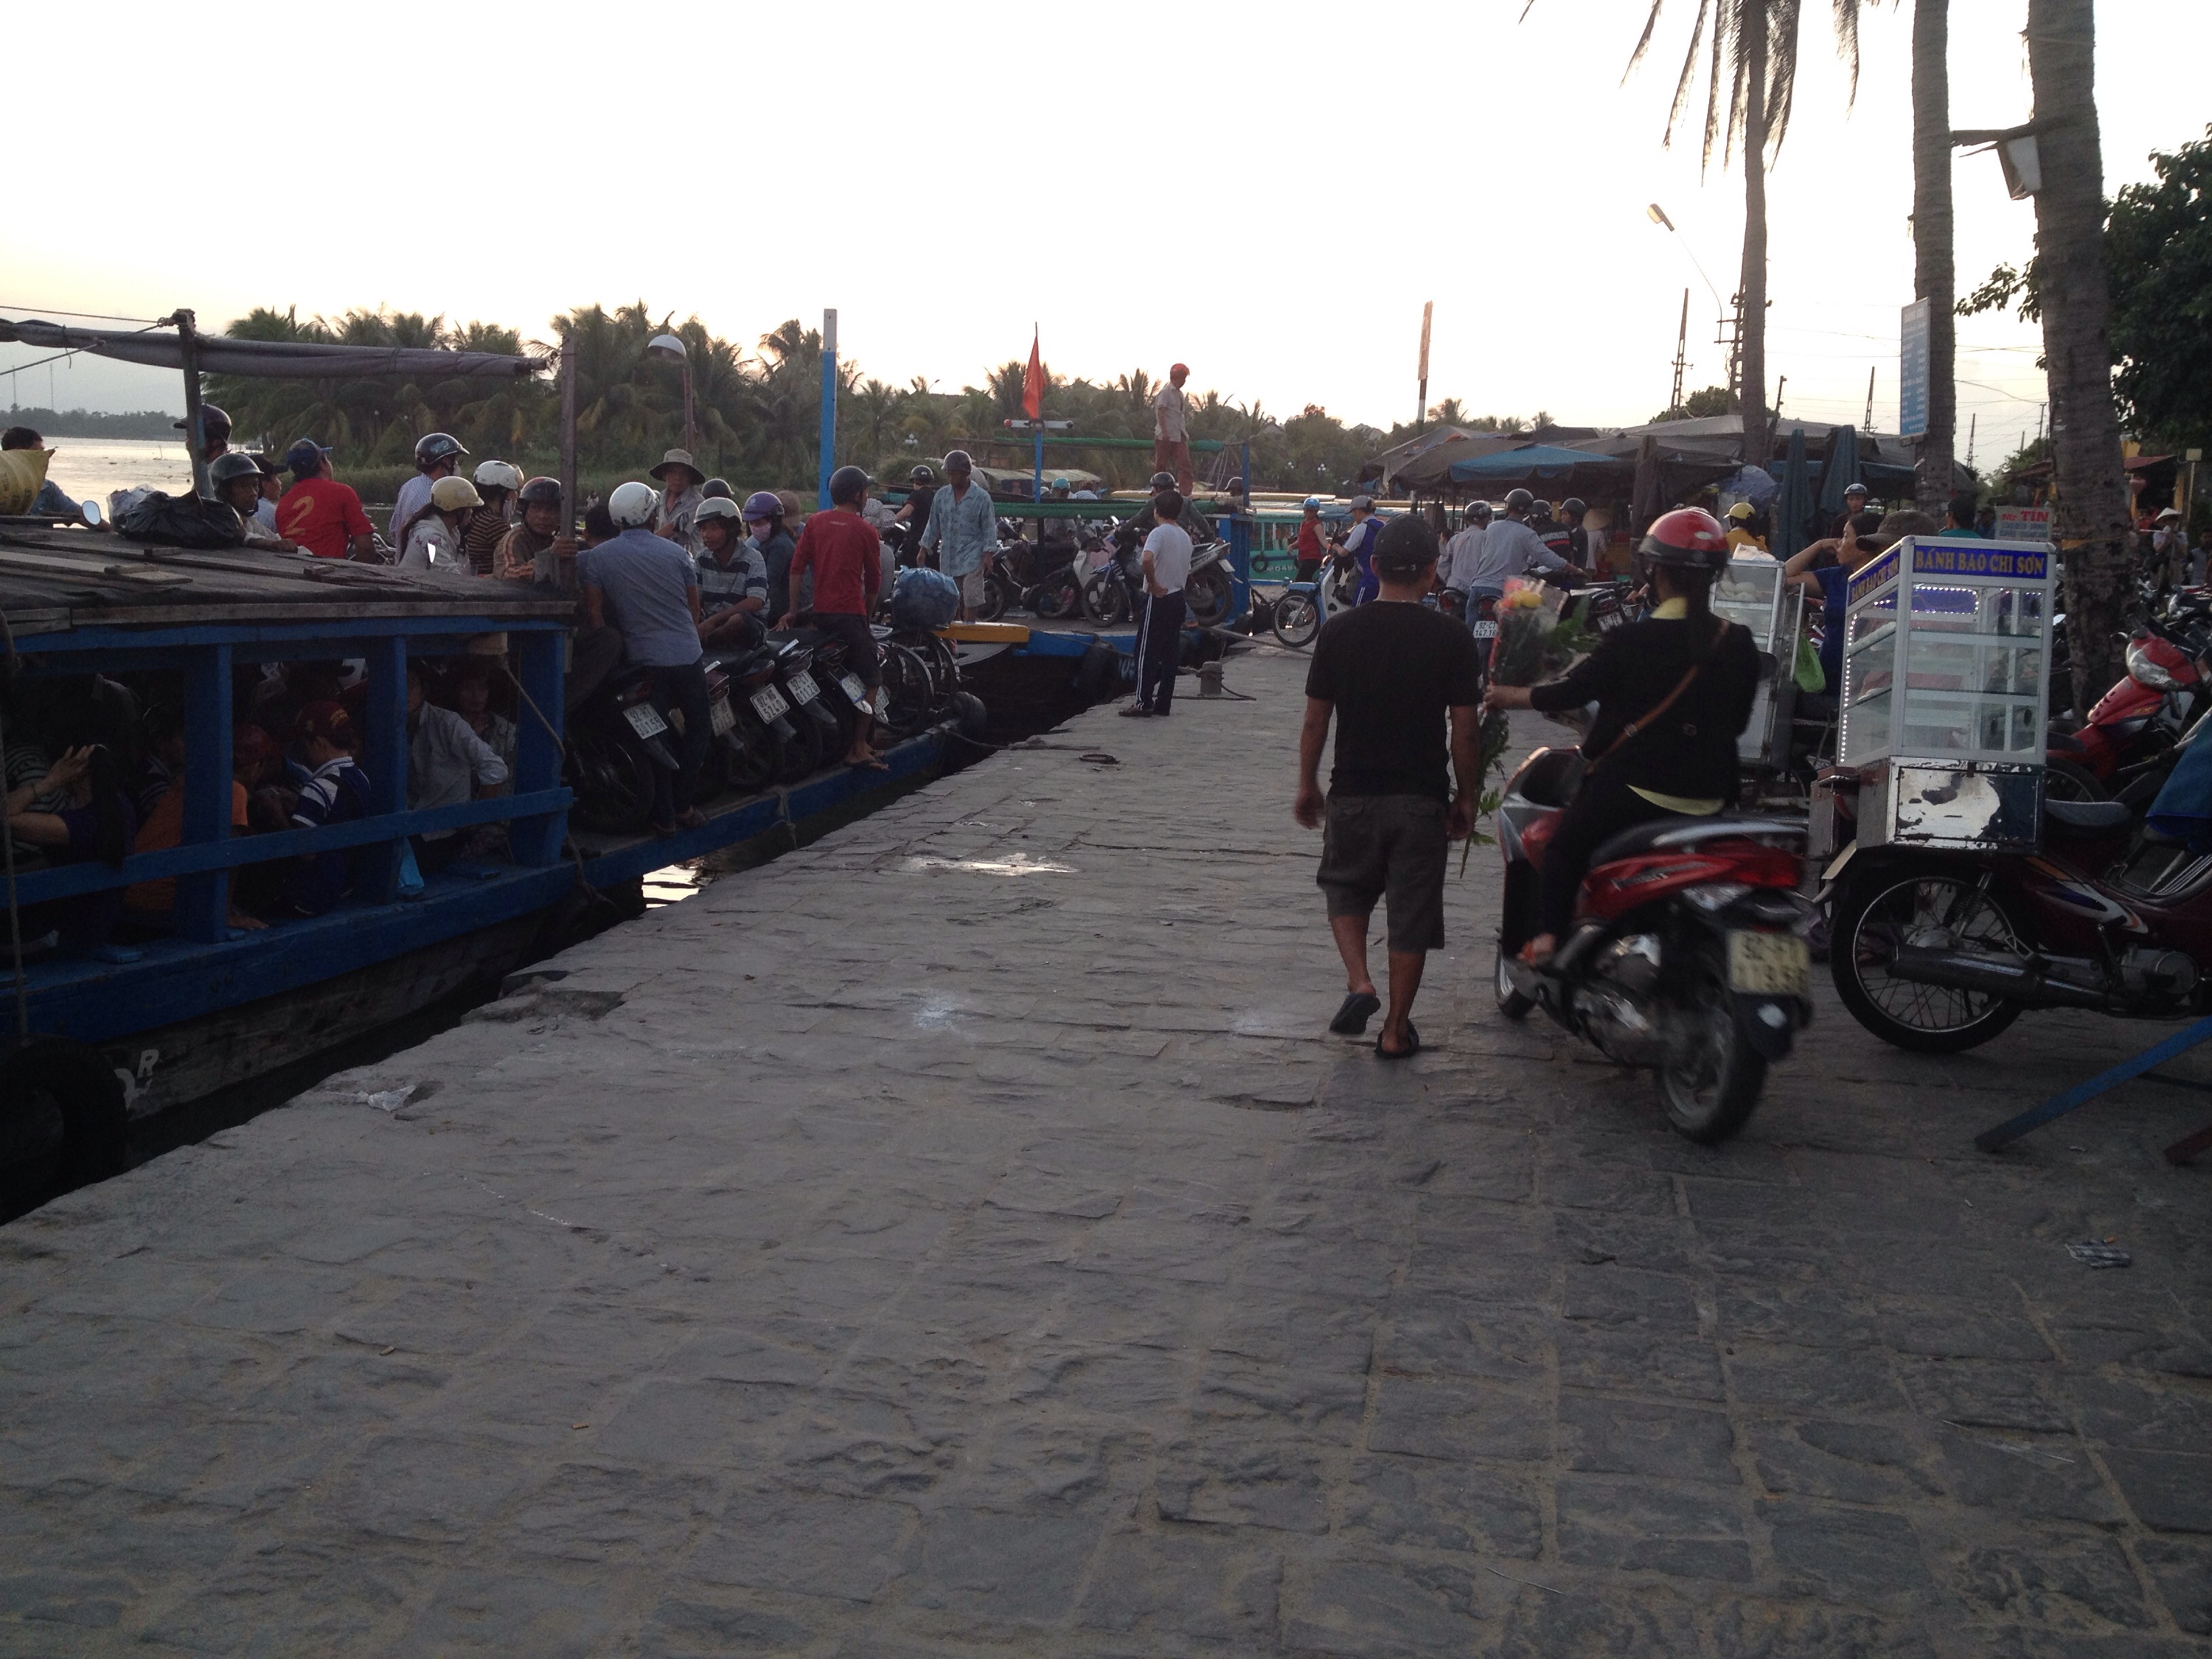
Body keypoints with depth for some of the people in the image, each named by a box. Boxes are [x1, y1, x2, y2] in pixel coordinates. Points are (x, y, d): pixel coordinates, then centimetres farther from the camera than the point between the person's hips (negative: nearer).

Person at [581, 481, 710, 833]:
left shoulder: (597, 557, -2)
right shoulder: (674, 552, 3)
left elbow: (594, 611, -5)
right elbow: (694, 606, 9)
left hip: (643, 659, 0)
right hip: (687, 656, 0)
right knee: (698, 728, 14)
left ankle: (663, 816, 10)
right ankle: (683, 806, 11)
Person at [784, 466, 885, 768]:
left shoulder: (814, 523, 9)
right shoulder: (864, 530, -2)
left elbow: (797, 568, 3)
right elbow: (874, 580, 3)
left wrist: (793, 609, 8)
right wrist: (867, 612, 19)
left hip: (819, 612, 6)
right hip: (850, 613, -6)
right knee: (870, 680, 0)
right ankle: (858, 748, -8)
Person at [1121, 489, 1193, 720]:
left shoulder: (1159, 532, -12)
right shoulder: (1185, 536, 12)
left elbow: (1147, 559, -31)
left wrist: (1153, 583, -20)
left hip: (1158, 598, -7)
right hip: (1178, 597, 7)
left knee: (1147, 651, -4)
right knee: (1171, 653, 8)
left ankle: (1144, 703, -6)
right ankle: (1163, 704, 10)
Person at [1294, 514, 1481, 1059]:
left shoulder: (1339, 631, -4)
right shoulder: (1451, 638, -8)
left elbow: (1315, 719, 0)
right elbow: (1464, 729, -6)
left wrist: (1307, 785, 12)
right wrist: (1467, 796, 6)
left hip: (1353, 793, 1)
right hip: (1421, 799, -1)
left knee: (1346, 890, 22)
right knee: (1412, 914, 9)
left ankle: (1358, 982, 2)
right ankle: (1396, 1030, 16)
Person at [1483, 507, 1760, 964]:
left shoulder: (1632, 642, -15)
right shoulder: (1739, 646, -1)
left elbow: (1570, 693, -8)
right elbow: (1738, 722, 10)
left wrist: (1508, 696, 8)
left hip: (1634, 788, -4)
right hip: (1709, 801, 5)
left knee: (1563, 848, 17)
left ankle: (1547, 936, 9)